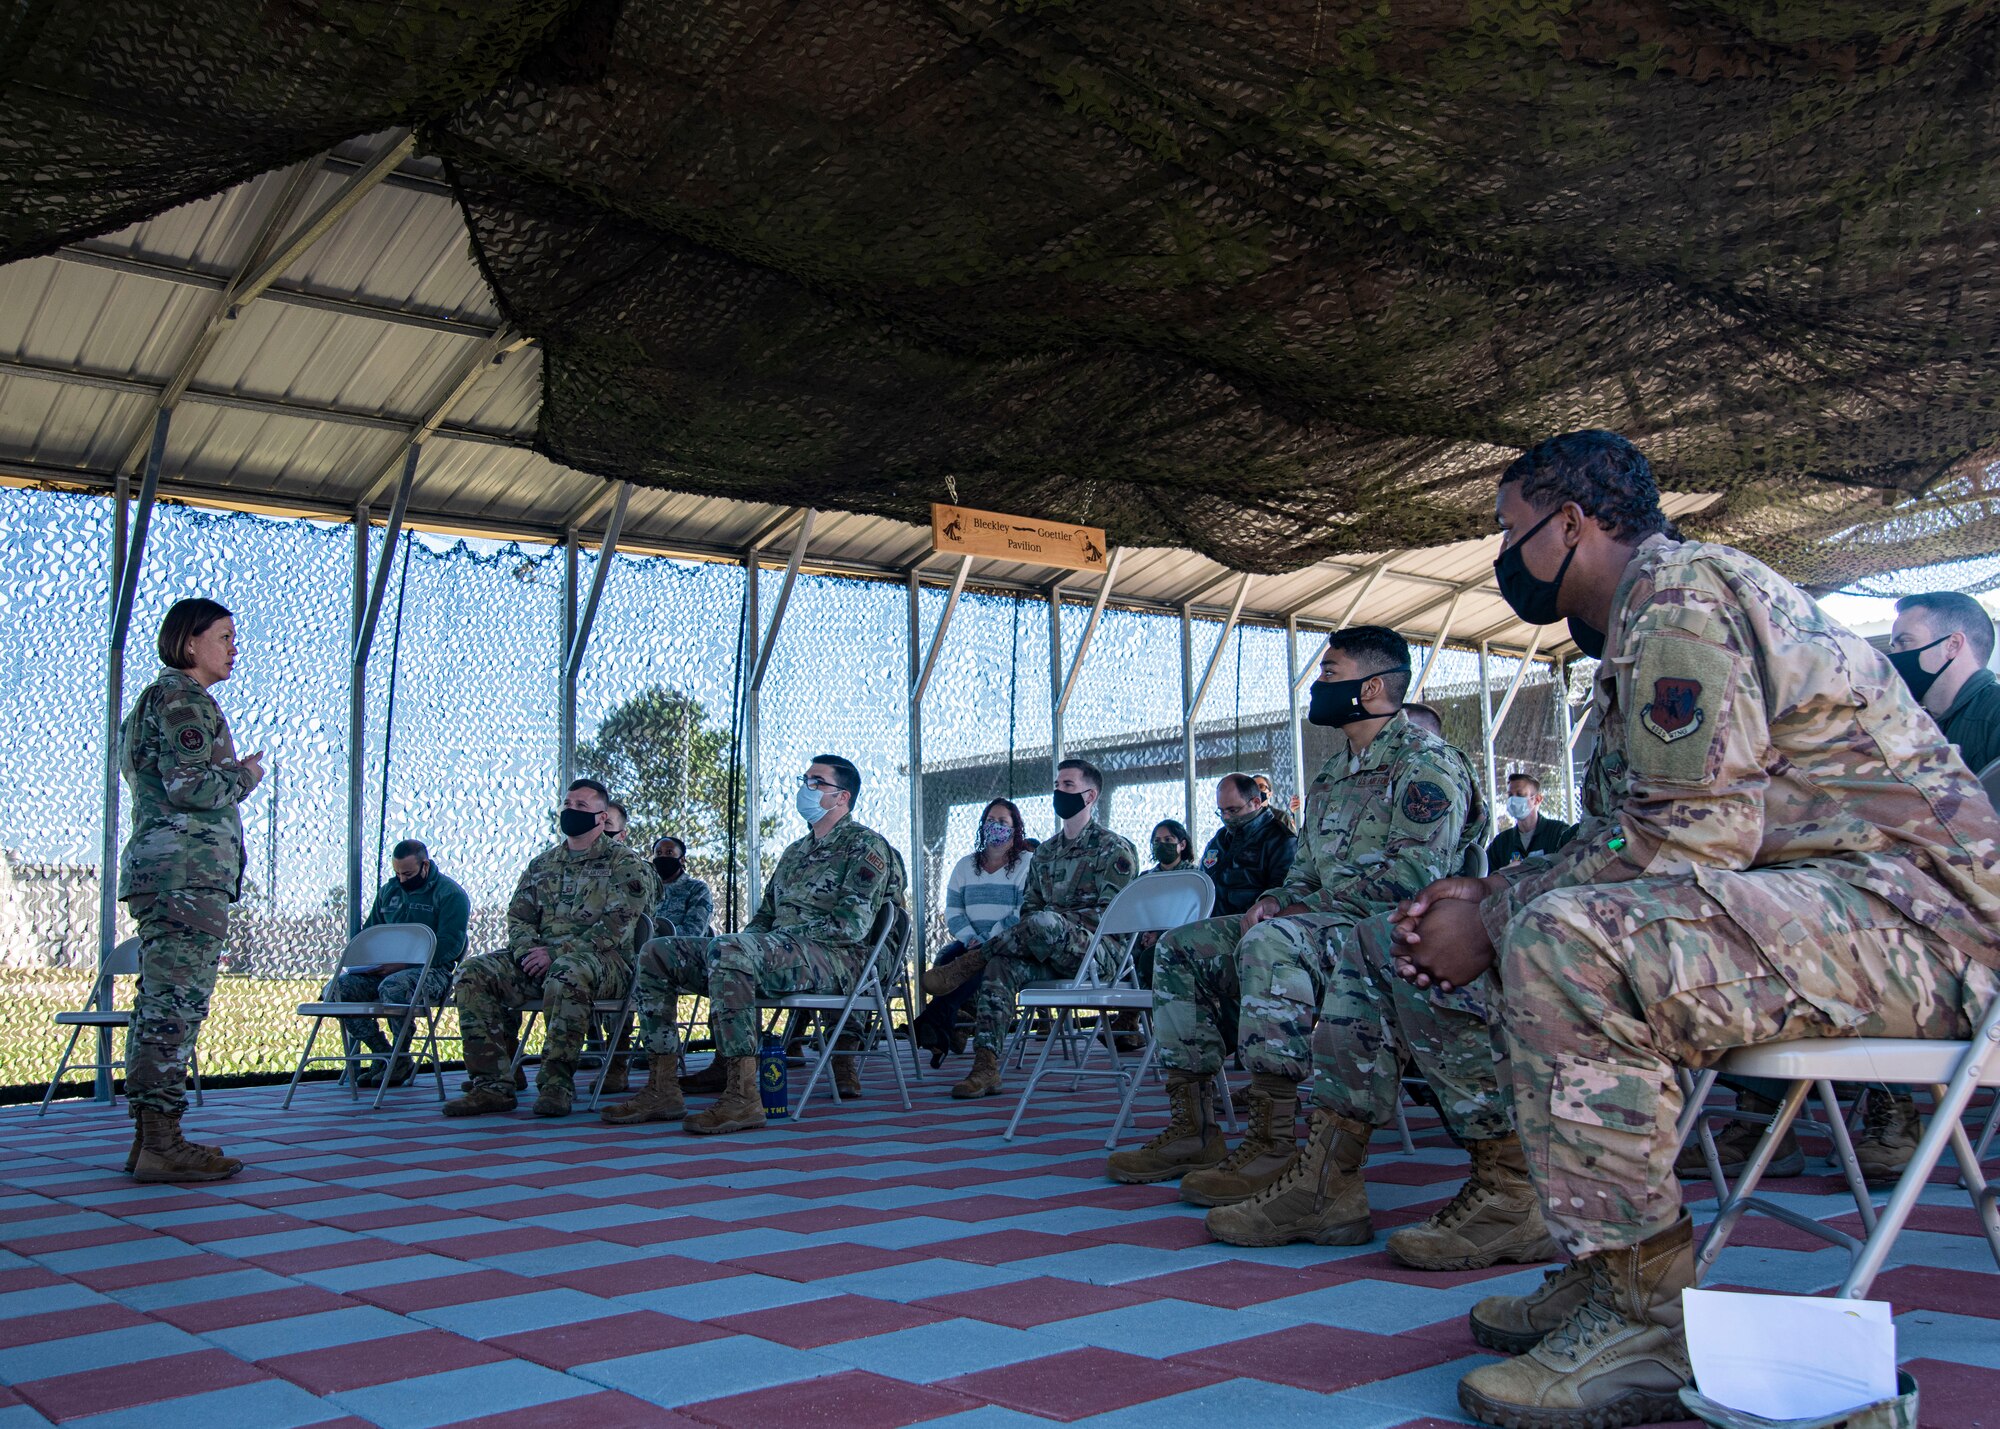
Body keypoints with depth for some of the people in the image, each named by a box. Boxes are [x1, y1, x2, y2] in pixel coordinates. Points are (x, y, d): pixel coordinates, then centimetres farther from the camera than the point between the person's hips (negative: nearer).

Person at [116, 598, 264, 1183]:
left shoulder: (157, 696, 24)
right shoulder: (184, 699, -8)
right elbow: (189, 786, -18)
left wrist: (233, 775, 15)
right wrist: (244, 776, -2)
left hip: (158, 868, 11)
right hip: (189, 869, -11)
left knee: (158, 1004, 10)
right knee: (177, 1003, -11)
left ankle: (150, 1137, 14)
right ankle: (161, 1145, -11)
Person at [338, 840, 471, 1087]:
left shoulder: (450, 894, -4)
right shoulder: (388, 891, 19)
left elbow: (449, 947, -14)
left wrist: (403, 964, -21)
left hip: (433, 972, -7)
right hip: (387, 970, 7)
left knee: (391, 987, -37)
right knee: (340, 986, -17)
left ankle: (401, 1061, -16)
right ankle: (383, 1055, -11)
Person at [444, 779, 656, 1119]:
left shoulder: (626, 863, 3)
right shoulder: (542, 864, 23)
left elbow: (616, 925, -10)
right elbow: (518, 916, 16)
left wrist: (556, 953, -18)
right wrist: (527, 951, -9)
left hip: (603, 959, -6)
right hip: (540, 959, 6)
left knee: (567, 973, -41)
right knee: (474, 973, -17)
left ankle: (557, 1084, -32)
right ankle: (492, 1084, -19)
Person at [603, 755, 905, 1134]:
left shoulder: (866, 845, 1)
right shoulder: (796, 850, 29)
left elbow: (852, 924, -12)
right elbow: (766, 913, 27)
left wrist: (787, 934, -13)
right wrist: (746, 941, 4)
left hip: (835, 959, -9)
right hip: (777, 953, 9)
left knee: (727, 951, -38)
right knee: (657, 953, -2)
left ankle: (742, 1095, -39)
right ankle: (662, 1090, -9)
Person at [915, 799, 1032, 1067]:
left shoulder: (1027, 864, 4)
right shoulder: (965, 866, 19)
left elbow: (1023, 914, -8)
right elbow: (952, 912, 10)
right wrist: (971, 939, -11)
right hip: (971, 943, 4)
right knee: (945, 955, -29)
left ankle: (935, 1016, -39)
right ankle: (947, 1032, -33)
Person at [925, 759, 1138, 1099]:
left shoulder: (1115, 848, 3)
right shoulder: (1045, 852, 23)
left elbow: (1109, 914, -8)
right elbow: (1027, 907, 19)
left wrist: (1057, 919, -13)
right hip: (1050, 958, 6)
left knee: (1042, 924, -36)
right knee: (1001, 965, -27)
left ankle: (971, 961, -16)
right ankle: (985, 1067, -33)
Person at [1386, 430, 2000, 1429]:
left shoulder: (1679, 587, -12)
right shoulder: (1642, 618, 20)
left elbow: (1691, 834, -22)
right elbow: (1624, 838, 19)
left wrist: (1493, 921, -14)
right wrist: (1489, 895, 6)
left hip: (1912, 904, -11)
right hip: (1815, 902, 11)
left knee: (1560, 945, -29)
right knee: (1536, 937, 14)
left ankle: (1650, 1320, -18)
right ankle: (1601, 1269, 11)